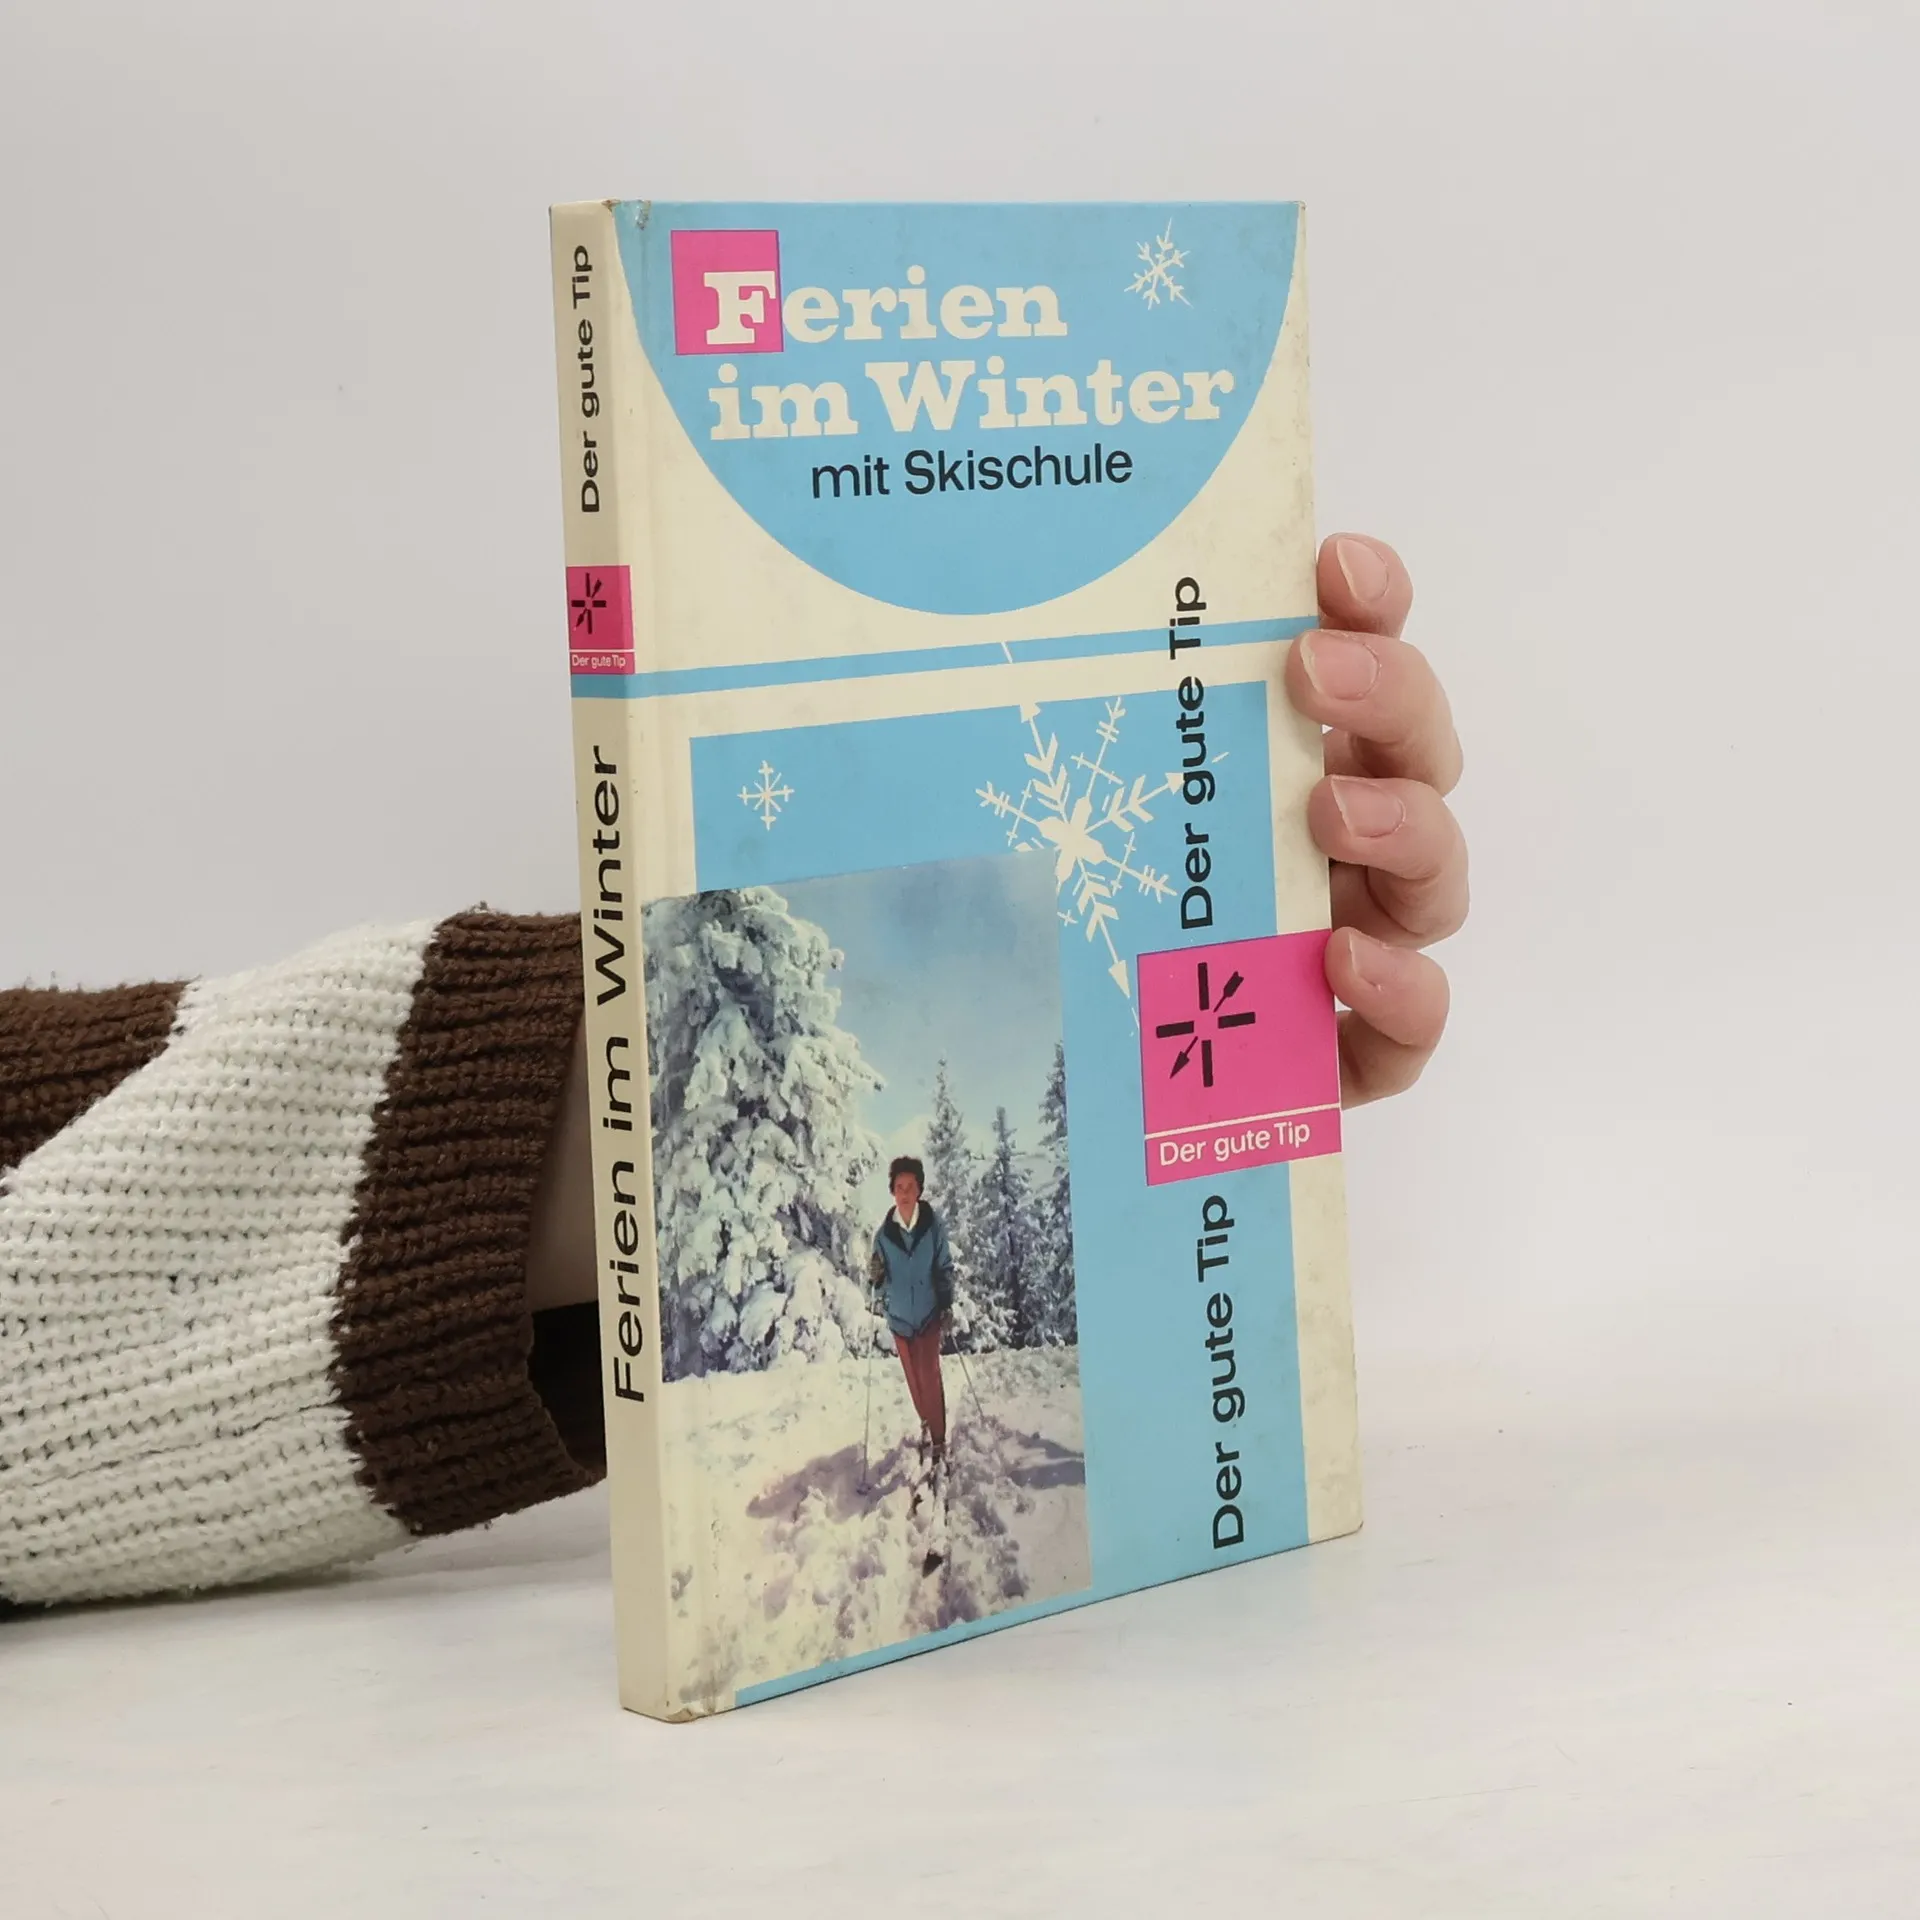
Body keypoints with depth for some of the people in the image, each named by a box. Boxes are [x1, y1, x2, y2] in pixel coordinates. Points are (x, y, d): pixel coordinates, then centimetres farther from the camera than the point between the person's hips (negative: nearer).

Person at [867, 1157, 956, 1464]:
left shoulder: (934, 1225, -12)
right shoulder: (883, 1232, -8)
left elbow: (945, 1268, -3)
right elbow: (880, 1282, 1)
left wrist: (947, 1306, -10)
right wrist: (875, 1277, -21)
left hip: (929, 1314, -2)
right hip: (899, 1316, 2)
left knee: (930, 1376, -8)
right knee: (913, 1377, 13)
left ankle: (938, 1439, -1)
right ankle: (926, 1424, 35)